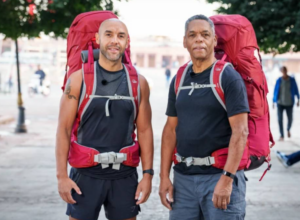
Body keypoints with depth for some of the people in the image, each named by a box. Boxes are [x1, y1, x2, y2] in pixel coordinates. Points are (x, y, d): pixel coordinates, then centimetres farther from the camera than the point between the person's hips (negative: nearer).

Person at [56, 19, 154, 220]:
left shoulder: (138, 82, 3)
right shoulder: (79, 79, -3)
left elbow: (145, 130, 4)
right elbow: (64, 129, -4)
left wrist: (148, 174, -1)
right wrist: (62, 175, -8)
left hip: (125, 176, 2)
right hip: (86, 174, -2)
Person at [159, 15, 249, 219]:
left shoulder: (229, 77, -7)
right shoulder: (179, 80, 10)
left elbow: (240, 131, -13)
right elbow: (171, 129, 11)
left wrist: (227, 178, -20)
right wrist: (164, 176, 6)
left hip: (219, 174, -5)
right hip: (183, 177, 5)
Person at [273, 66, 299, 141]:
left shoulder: (292, 80, -3)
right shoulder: (279, 80, -2)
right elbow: (275, 91, 3)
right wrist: (273, 101, 3)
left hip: (289, 103, 0)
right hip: (280, 102, 0)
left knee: (290, 119, 7)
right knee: (280, 119, -8)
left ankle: (288, 129, 40)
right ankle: (282, 136, 1)